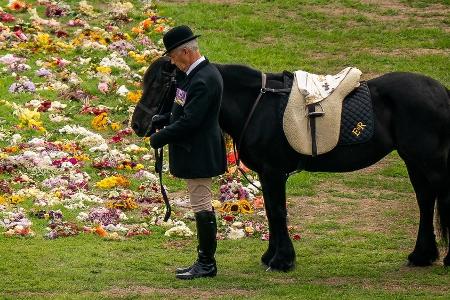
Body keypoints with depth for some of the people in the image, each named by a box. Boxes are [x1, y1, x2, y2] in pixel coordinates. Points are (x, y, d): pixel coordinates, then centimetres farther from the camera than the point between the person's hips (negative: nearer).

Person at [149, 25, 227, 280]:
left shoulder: (203, 80, -23)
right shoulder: (201, 73, 10)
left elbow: (189, 121, -25)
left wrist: (159, 138, -16)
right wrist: (165, 121, 8)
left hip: (198, 153, -11)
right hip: (197, 151, 11)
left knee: (202, 206, -3)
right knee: (203, 207, 15)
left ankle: (207, 264, 3)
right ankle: (205, 260, 23)